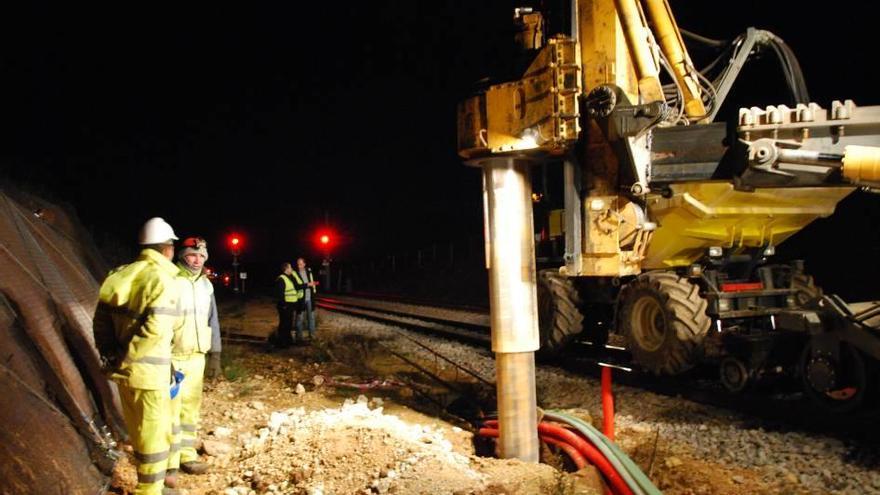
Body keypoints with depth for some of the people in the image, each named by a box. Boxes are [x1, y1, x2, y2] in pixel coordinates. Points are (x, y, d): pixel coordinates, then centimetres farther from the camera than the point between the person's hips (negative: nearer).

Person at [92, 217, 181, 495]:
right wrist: (125, 357, -17)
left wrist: (109, 354, 13)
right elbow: (155, 328, -28)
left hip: (124, 370, 8)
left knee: (140, 430, 23)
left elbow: (102, 319, 9)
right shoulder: (163, 281, -16)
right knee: (153, 434, 6)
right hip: (148, 372, -8)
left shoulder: (122, 274, 7)